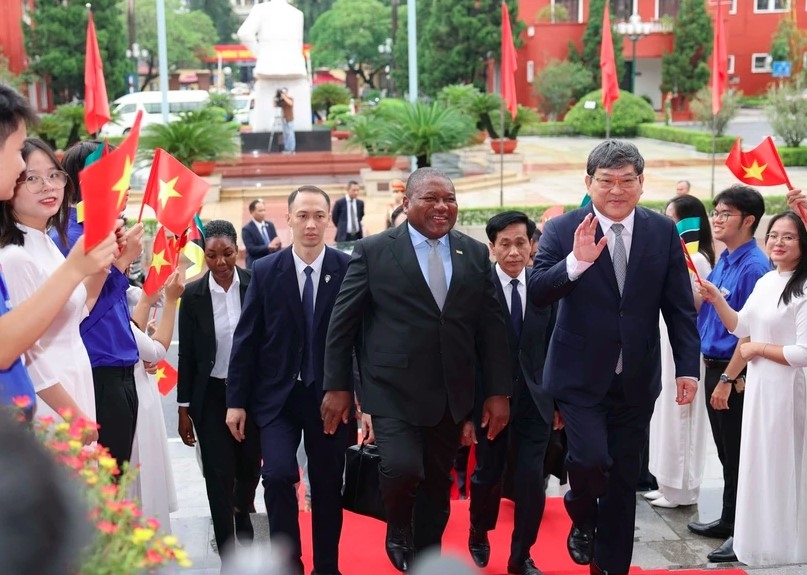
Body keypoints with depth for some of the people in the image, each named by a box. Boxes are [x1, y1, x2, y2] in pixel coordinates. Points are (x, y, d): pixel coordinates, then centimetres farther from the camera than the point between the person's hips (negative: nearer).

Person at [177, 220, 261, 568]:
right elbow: (186, 354, -1)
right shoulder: (193, 294, -6)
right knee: (219, 474, 0)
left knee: (250, 467, 14)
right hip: (211, 395, -1)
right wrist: (183, 409, -1)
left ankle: (242, 519, 46)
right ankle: (229, 557, 10)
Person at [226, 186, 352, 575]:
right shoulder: (266, 271, -2)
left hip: (329, 396, 0)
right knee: (279, 474, -16)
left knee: (327, 486, 10)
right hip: (278, 395, 0)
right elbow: (246, 339, 1)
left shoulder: (349, 269, -5)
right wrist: (236, 401, -1)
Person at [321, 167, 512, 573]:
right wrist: (337, 386, -4)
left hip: (450, 395, 4)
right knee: (402, 468, -18)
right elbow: (342, 322, -2)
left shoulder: (475, 254, 6)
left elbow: (492, 326, 7)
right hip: (392, 390, -4)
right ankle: (398, 530, 15)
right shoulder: (373, 251, -4)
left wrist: (498, 391, 4)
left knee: (437, 486, 11)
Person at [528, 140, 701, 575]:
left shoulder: (663, 232, 0)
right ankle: (582, 519, 16)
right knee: (591, 459, -18)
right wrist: (577, 261, -32)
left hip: (636, 380, 3)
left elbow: (680, 307, 3)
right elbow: (537, 293, -17)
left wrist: (687, 367, -1)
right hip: (580, 376, -3)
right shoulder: (563, 230, -7)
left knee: (623, 479, 10)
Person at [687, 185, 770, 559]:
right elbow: (700, 308, 17)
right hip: (713, 364, 8)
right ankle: (728, 522, 30)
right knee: (726, 453, 18)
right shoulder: (723, 261, 9)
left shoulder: (754, 266, -18)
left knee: (738, 456, 2)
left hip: (736, 372, -8)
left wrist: (727, 380, -20)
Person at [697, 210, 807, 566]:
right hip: (758, 385, 8)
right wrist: (717, 300, -4)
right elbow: (740, 327, 11)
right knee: (758, 462, 16)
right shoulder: (764, 282, 8)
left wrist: (758, 349, -12)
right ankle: (760, 538, 30)